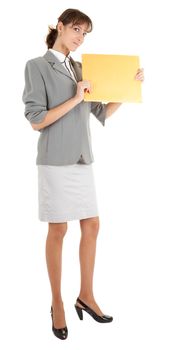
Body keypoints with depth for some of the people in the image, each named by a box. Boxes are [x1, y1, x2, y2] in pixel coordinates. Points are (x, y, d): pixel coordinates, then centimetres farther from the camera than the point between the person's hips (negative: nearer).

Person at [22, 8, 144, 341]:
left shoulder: (80, 69, 15)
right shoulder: (37, 66, -3)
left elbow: (103, 112, 16)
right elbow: (37, 121, -11)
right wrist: (75, 99, -15)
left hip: (82, 159, 6)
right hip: (56, 161, -6)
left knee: (91, 226, 7)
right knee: (58, 230, 1)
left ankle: (86, 296, 22)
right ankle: (57, 303, 16)